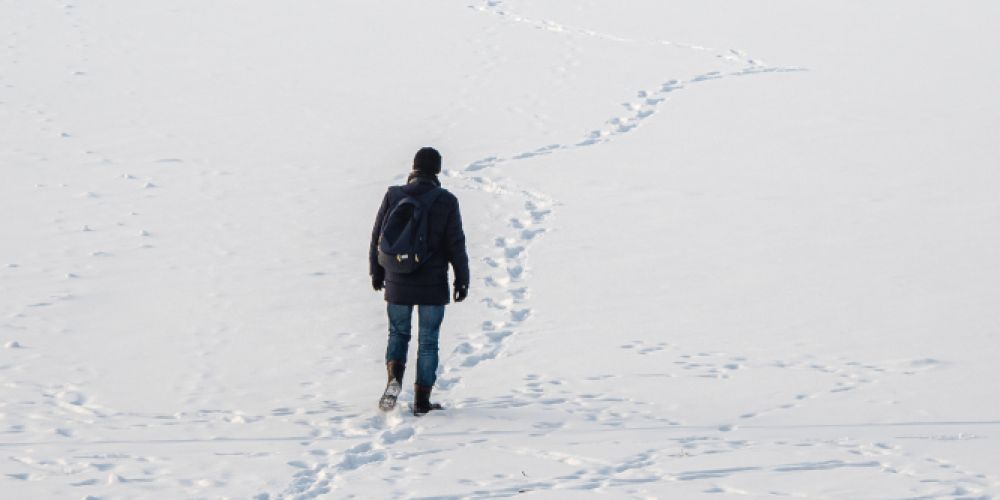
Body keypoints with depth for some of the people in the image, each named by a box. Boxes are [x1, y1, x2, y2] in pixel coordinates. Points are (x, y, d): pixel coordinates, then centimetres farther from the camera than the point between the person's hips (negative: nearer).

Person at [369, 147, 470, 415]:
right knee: (428, 342, 8)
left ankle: (394, 379, -8)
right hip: (433, 285, -1)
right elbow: (456, 244, -6)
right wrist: (462, 280, 4)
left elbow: (378, 237, 2)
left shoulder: (393, 195, -4)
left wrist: (376, 272, 15)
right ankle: (422, 400, 8)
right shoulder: (446, 201, -7)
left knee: (398, 333, 18)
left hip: (398, 283, 1)